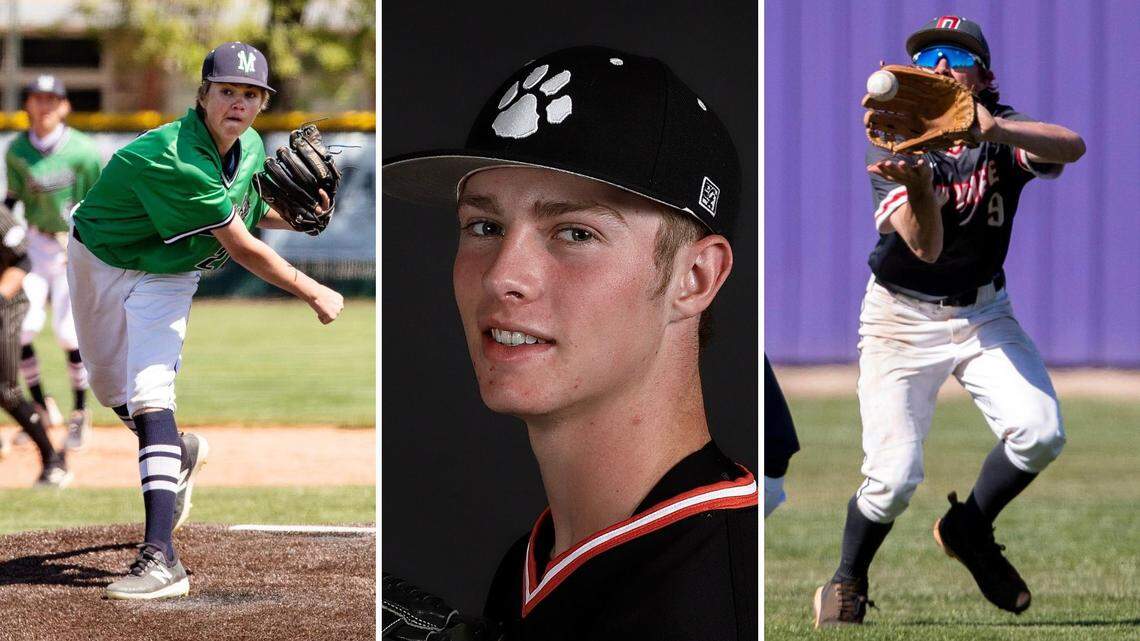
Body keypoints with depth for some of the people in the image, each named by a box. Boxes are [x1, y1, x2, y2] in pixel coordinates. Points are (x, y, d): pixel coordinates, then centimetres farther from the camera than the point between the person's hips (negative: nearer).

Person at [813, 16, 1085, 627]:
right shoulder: (897, 144, -13)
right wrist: (919, 185, -48)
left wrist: (996, 130, -47)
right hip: (902, 318, -3)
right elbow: (926, 247, -27)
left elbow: (1072, 147, -31)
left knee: (1039, 432, -19)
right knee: (893, 478, -14)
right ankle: (847, 583, 14)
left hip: (984, 313, 3)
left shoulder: (1003, 134, -7)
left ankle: (968, 529, 10)